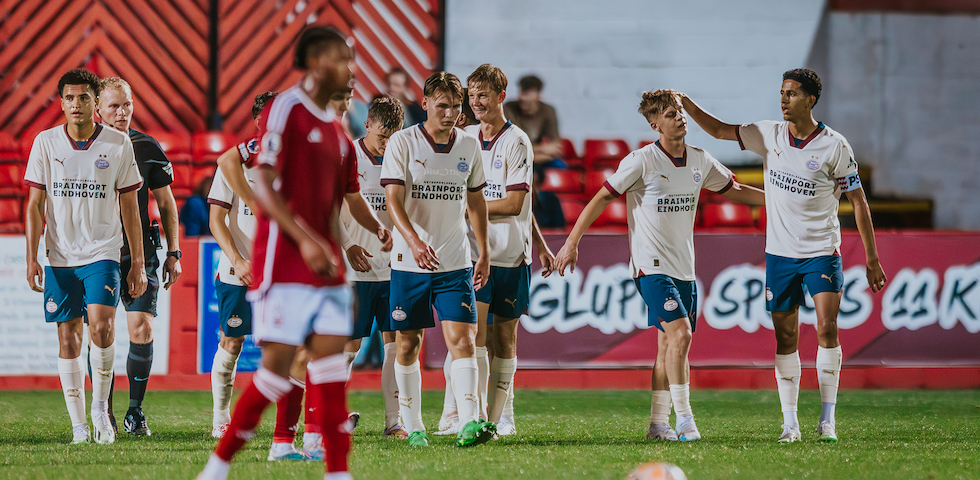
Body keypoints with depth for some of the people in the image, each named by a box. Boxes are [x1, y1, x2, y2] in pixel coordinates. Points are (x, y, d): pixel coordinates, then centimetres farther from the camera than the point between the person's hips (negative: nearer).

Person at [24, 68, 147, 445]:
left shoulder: (118, 145, -1)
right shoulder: (46, 143, 1)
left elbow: (129, 207, 6)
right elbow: (35, 205, 4)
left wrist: (138, 264, 4)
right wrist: (31, 258, -4)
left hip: (102, 251, -2)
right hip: (60, 255, 2)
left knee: (101, 325, -21)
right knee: (68, 339, 1)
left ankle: (101, 406, -2)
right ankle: (79, 425, 8)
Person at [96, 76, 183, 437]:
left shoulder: (147, 148, 4)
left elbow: (165, 202, 12)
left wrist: (174, 253, 7)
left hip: (140, 255, 1)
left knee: (142, 329, -10)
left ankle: (135, 412, 1)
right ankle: (104, 412, 12)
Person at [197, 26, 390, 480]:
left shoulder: (335, 129, 16)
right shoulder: (285, 110, -8)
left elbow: (351, 197, 22)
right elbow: (263, 187, -15)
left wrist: (384, 232, 6)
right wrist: (305, 239, -23)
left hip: (326, 267, 7)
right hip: (284, 265, -7)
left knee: (331, 360, 0)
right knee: (279, 362, -8)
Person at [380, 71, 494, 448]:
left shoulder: (469, 147, 6)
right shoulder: (402, 143, -6)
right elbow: (394, 202, -14)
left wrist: (484, 253, 16)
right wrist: (414, 241, -30)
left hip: (455, 263, 2)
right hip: (409, 262, -2)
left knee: (462, 339, -11)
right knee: (407, 344, 5)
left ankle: (469, 424, -20)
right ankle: (413, 427, 16)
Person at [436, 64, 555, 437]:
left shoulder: (516, 142, -5)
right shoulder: (465, 138, 11)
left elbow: (514, 203, -11)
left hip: (511, 253, -3)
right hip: (473, 251, 3)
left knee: (504, 336, 5)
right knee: (474, 332, -10)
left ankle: (499, 413, 16)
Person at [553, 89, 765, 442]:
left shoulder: (700, 161, 8)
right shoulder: (643, 161, -10)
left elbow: (735, 191, 22)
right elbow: (601, 198, -6)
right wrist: (572, 242, -9)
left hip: (684, 268, 6)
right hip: (651, 265, -6)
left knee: (669, 345, 6)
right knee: (679, 334, -20)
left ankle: (658, 424, 11)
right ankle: (684, 419, -17)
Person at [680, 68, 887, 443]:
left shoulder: (834, 146, -8)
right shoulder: (769, 135, 2)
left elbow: (858, 201, -3)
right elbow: (719, 130, 12)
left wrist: (872, 259, -3)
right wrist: (686, 103, -4)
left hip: (821, 251, -3)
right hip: (780, 253, 3)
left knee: (827, 328, -16)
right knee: (785, 338, 3)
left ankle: (827, 419, -8)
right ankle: (790, 423, 8)